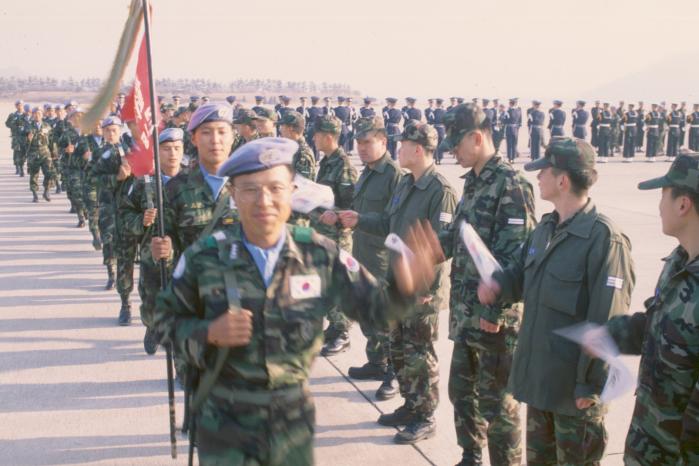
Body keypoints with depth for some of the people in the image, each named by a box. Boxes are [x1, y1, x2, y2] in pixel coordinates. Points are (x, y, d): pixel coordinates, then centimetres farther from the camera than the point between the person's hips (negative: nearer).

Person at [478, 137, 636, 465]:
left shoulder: (604, 238, -20)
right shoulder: (546, 227, 7)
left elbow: (606, 322, -22)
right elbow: (523, 272, 20)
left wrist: (591, 385, -20)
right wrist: (498, 283, -4)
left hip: (574, 385, -8)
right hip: (538, 375, 8)